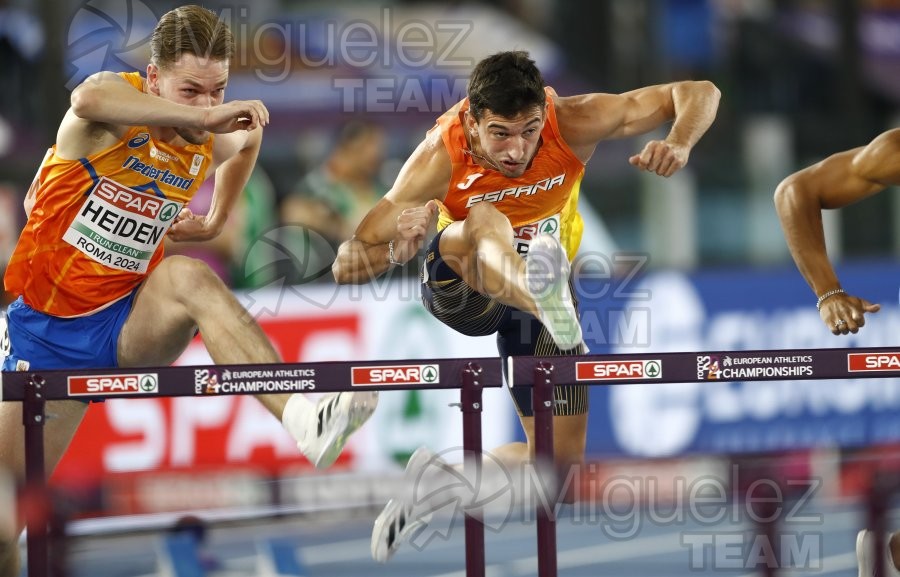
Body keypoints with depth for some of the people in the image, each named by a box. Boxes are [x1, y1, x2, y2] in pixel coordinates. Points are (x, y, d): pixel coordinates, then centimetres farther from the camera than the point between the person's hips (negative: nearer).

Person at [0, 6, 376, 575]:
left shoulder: (210, 145, 0)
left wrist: (215, 222, 20)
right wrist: (203, 117, -44)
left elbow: (248, 139, 28)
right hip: (46, 330, -2)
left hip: (127, 325, 2)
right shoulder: (117, 107, -16)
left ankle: (302, 415, -49)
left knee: (188, 276, -33)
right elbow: (88, 100, -45)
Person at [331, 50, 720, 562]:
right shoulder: (442, 155, -29)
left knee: (561, 457, -1)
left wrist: (679, 146, -43)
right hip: (461, 287, -4)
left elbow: (699, 94, -21)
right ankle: (547, 299, -75)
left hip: (541, 286, 4)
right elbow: (348, 264, -30)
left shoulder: (574, 123, -25)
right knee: (485, 220, -41)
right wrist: (397, 250, -53)